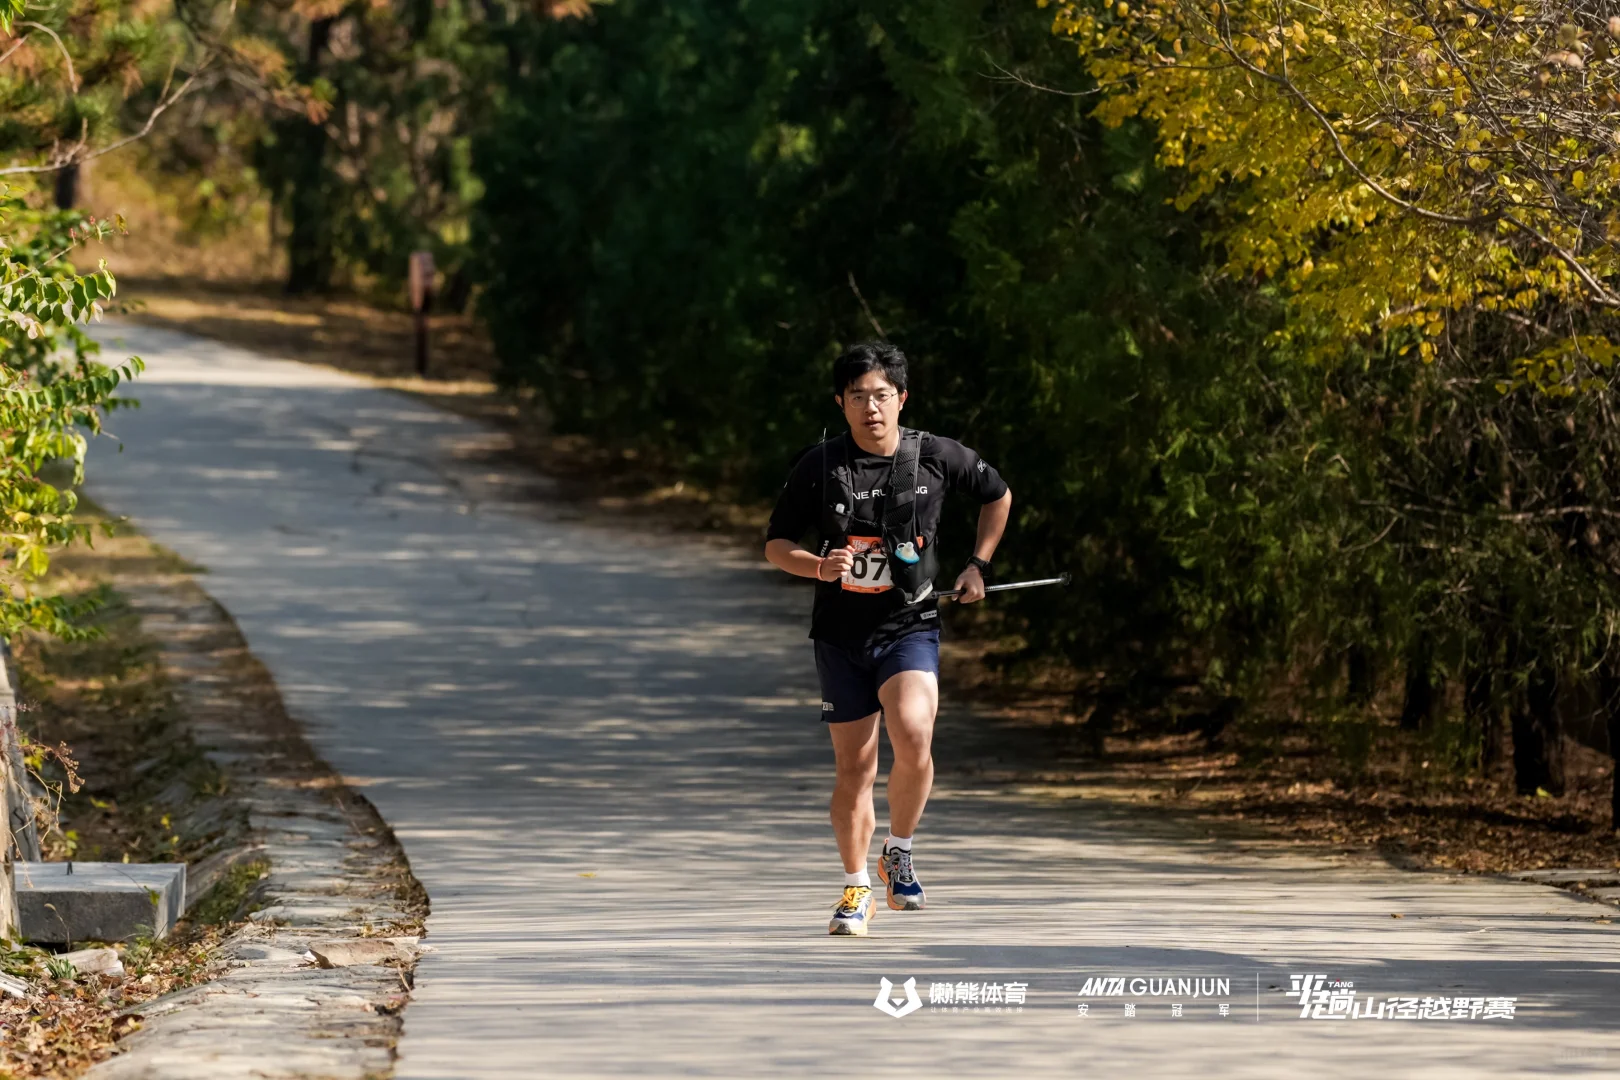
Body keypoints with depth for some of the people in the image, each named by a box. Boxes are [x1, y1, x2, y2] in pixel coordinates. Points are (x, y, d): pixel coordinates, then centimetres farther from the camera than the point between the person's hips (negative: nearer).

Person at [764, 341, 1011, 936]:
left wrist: (978, 565, 11)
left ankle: (899, 854, -1)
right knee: (854, 768, 4)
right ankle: (857, 890, 21)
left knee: (912, 736, -25)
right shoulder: (818, 467, -4)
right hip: (840, 634, 1)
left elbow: (998, 495, 17)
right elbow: (776, 544, 2)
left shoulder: (937, 456, -2)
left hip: (909, 625, -1)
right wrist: (819, 566, -18)